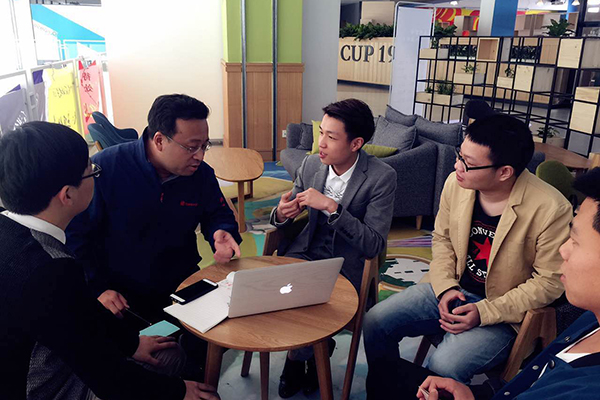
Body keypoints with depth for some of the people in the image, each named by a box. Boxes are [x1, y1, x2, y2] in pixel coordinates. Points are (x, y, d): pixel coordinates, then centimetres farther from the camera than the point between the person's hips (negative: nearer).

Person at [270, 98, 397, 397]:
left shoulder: (382, 177, -14)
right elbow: (283, 216, 12)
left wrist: (331, 207, -28)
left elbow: (374, 245, -19)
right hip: (305, 253, 4)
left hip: (346, 265, -4)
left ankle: (297, 357, 12)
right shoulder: (310, 165, -1)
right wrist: (281, 213, -13)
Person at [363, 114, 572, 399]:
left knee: (443, 368, -28)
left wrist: (484, 312, -20)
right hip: (451, 290, 5)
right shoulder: (456, 183, -8)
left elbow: (549, 281, -14)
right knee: (375, 322, -7)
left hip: (502, 312, -5)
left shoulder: (551, 209, -22)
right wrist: (445, 287, -8)